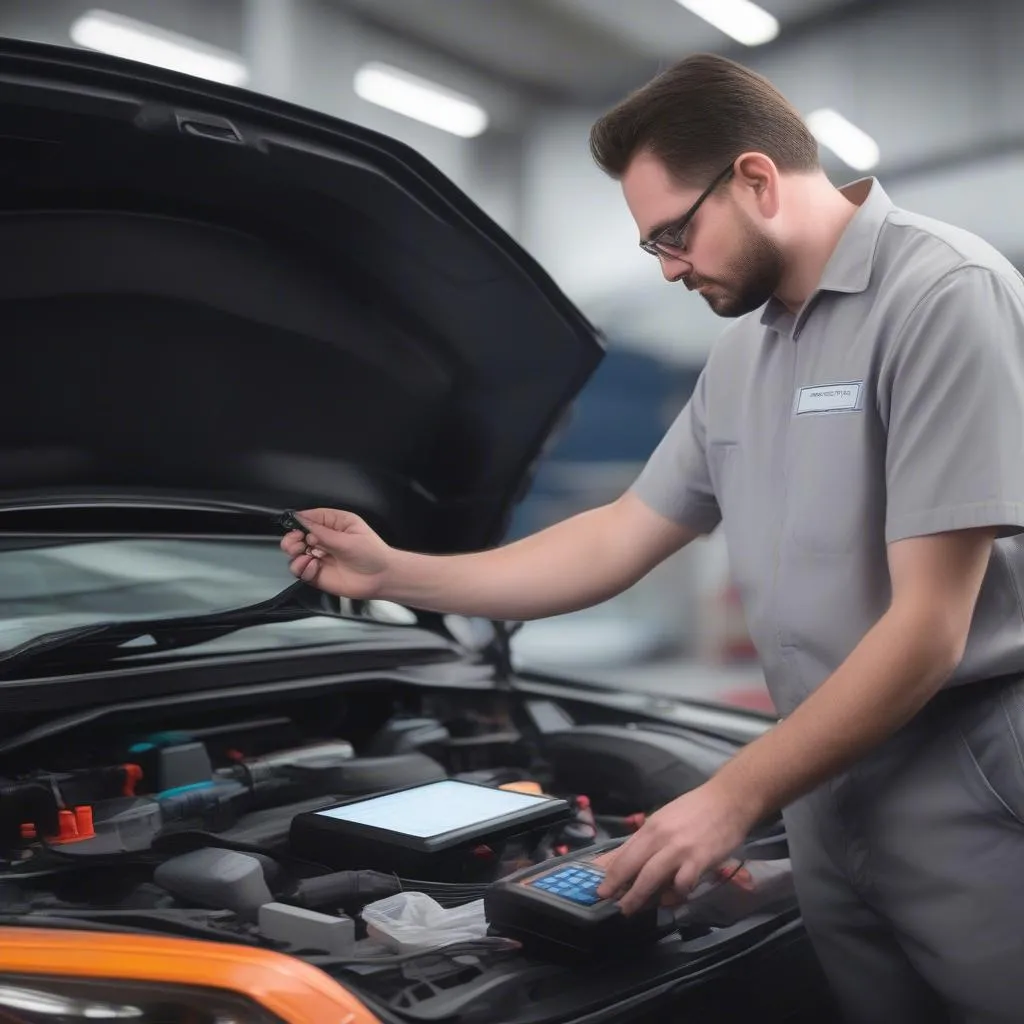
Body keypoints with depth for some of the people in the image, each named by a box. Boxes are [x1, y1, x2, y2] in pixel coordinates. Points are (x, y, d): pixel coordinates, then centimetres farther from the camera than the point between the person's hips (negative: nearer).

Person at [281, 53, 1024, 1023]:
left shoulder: (944, 294, -16)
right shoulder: (740, 358, 10)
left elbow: (927, 629, -20)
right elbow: (619, 541, 12)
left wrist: (732, 798, -16)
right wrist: (396, 574, 8)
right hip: (833, 795, 7)